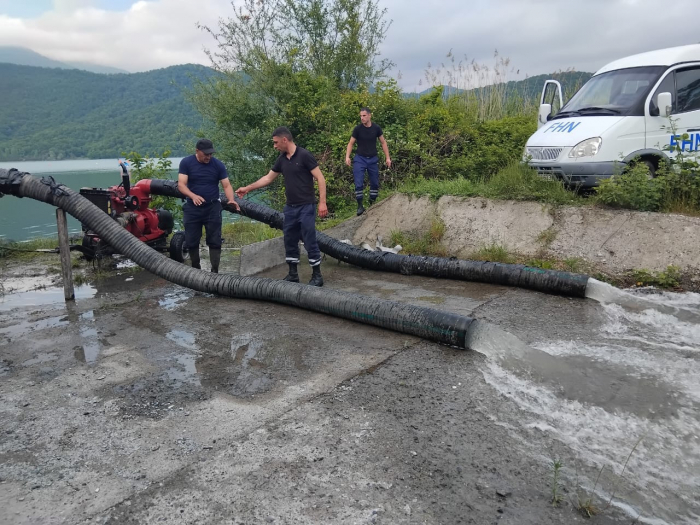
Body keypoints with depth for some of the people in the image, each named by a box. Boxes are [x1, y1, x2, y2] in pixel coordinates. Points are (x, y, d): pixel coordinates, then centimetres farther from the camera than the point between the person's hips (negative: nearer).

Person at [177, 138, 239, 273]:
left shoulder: (218, 165, -3)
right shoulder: (186, 163, -4)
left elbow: (226, 185, -5)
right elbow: (181, 185, -12)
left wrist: (231, 200, -25)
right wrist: (193, 196, -32)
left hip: (213, 207, 0)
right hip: (192, 208, 0)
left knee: (215, 241, 0)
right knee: (191, 241, 6)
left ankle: (215, 271, 7)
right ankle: (196, 268, 25)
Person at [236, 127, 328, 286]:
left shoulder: (304, 155, -12)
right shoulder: (282, 159, 9)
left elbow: (320, 178, -13)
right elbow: (268, 178, 20)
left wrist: (322, 202, -18)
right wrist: (247, 188, 21)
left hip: (306, 207, -7)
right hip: (290, 207, 7)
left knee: (310, 242, -3)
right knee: (290, 242, 12)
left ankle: (317, 275, 9)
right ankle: (293, 274, 24)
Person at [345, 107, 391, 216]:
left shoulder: (376, 128, -4)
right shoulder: (358, 128, -8)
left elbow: (383, 143, 6)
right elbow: (351, 143, -1)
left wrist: (387, 158, 2)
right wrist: (347, 156, -15)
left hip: (373, 159, 2)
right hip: (360, 159, -2)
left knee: (375, 183, 7)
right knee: (359, 183, -9)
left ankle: (372, 204, 21)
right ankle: (360, 206, -1)